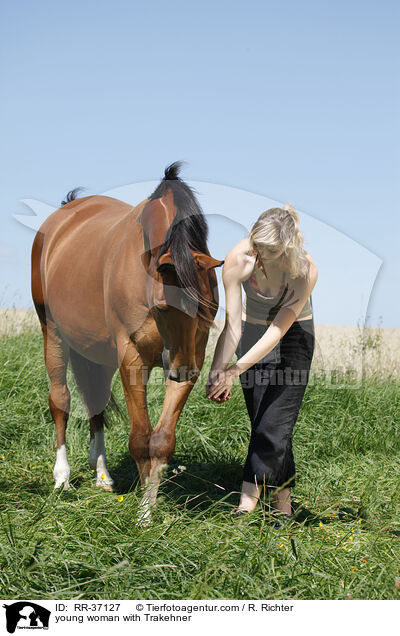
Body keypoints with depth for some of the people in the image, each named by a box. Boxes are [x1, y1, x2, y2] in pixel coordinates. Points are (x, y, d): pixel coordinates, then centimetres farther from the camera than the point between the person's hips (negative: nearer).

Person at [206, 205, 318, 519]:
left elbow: (280, 328, -30)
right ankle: (283, 503, 12)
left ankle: (248, 504, -10)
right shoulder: (237, 259, -24)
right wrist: (216, 370, -32)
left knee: (276, 420, -14)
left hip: (293, 334, -2)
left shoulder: (305, 269, -30)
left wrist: (235, 370, -36)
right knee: (261, 422, 1)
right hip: (252, 331, 2)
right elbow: (232, 325, -21)